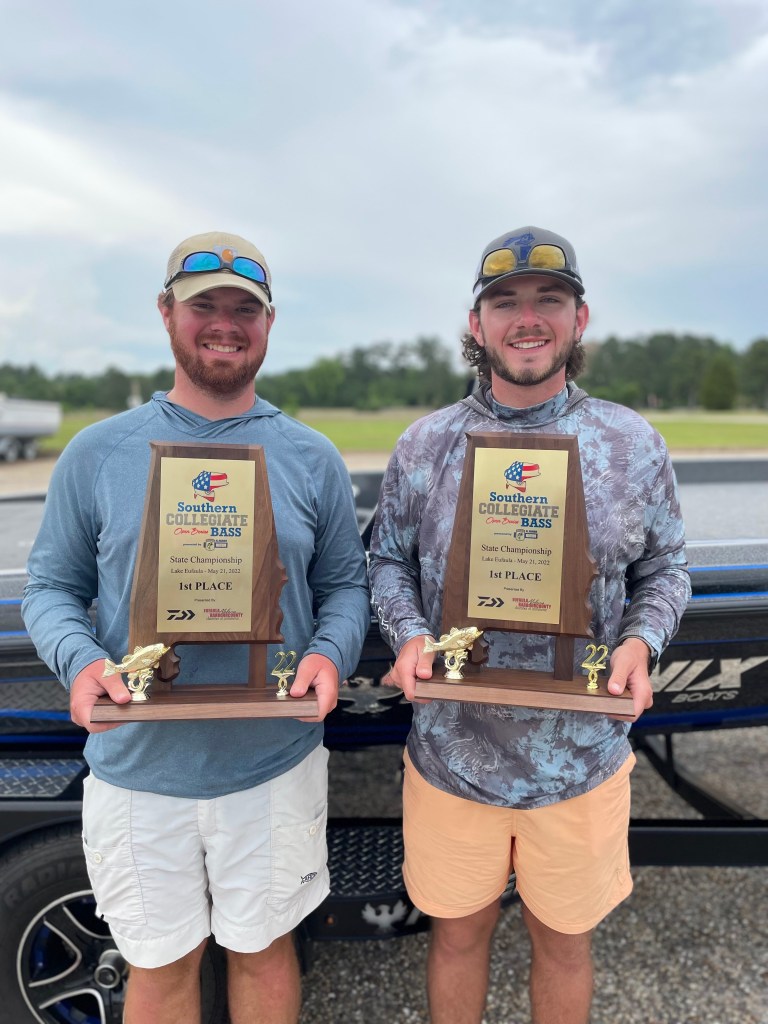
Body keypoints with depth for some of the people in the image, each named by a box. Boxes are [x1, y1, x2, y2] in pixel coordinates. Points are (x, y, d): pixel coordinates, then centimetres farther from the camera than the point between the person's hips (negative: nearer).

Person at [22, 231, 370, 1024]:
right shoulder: (98, 453, -2)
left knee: (262, 948, 22)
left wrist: (331, 653, -16)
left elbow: (345, 584, 3)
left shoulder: (311, 459, 0)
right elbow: (51, 586, 2)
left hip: (275, 763, 1)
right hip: (137, 768, 0)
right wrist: (80, 661, -17)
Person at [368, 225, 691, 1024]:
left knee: (563, 942, 22)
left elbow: (664, 570, 4)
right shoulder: (423, 447, -5)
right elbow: (388, 560, 4)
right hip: (451, 755, 0)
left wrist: (640, 641, -15)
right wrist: (408, 635, -15)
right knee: (457, 933, 22)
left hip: (581, 762, 0)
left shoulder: (634, 446, -5)